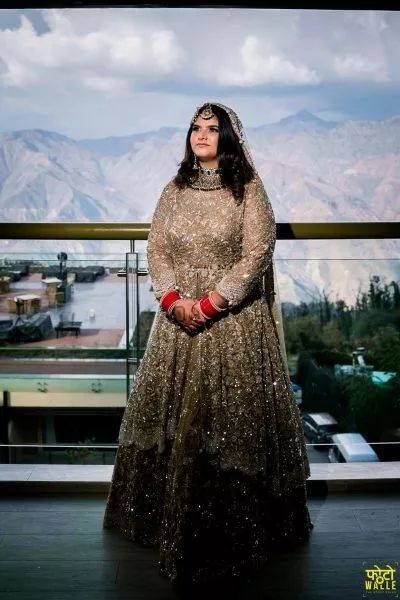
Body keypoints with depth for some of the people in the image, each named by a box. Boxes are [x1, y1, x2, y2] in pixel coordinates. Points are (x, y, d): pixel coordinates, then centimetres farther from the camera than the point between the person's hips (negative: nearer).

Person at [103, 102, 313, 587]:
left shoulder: (248, 188, -2)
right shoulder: (175, 189, 11)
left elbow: (256, 255, -10)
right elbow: (156, 249, 6)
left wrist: (211, 303, -16)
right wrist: (174, 299, -10)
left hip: (234, 320, -4)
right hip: (179, 317, 4)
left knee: (231, 414, -2)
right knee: (175, 414, 10)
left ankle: (236, 525, 14)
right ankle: (170, 517, 28)